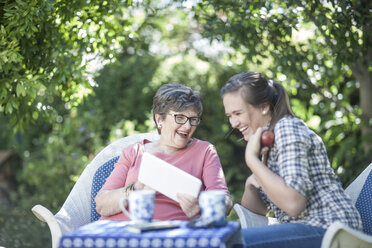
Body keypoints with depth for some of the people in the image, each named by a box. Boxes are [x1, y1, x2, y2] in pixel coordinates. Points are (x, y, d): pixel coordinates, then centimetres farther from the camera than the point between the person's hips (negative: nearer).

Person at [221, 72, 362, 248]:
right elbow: (259, 209, 16)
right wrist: (251, 184, -3)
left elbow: (293, 203, -23)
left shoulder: (287, 128, -10)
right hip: (302, 228, 9)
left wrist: (252, 159, -16)